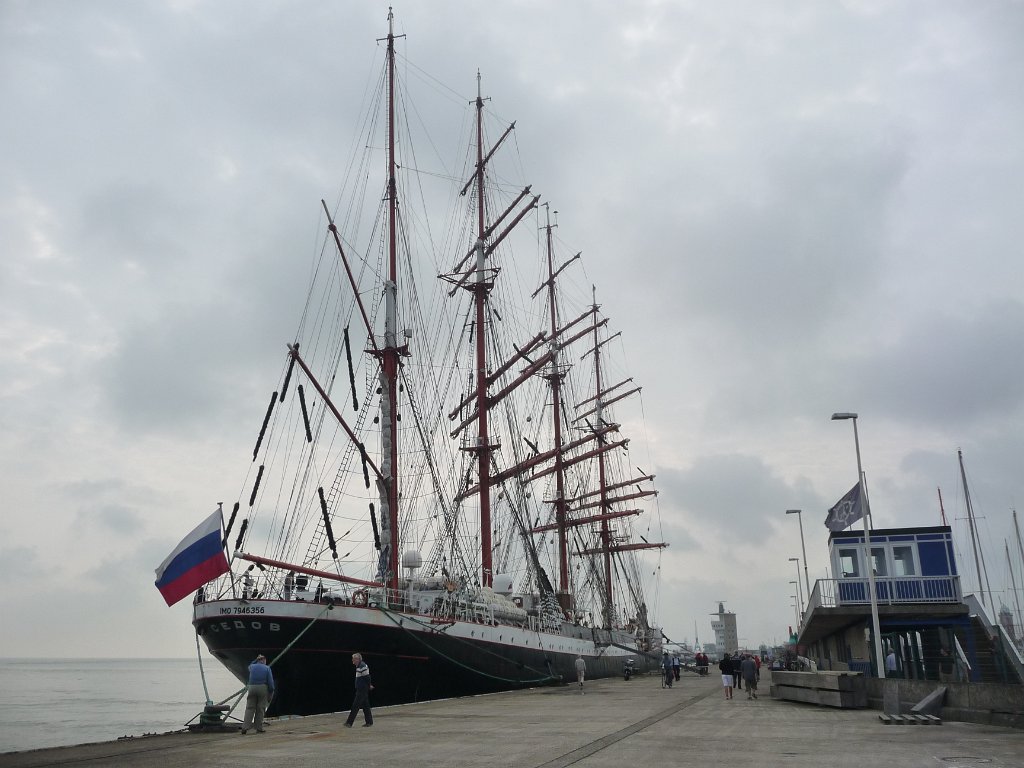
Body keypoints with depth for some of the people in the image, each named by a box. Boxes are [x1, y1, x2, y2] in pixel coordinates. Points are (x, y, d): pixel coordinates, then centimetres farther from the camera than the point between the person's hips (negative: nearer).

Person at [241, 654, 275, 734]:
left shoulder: (252, 667, 10)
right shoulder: (267, 668, 2)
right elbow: (270, 682, -2)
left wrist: (256, 660, 28)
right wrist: (271, 693, 6)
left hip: (252, 688, 2)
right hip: (263, 688, -2)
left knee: (250, 708, 3)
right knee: (260, 709, 3)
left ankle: (245, 727, -8)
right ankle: (259, 728, 3)